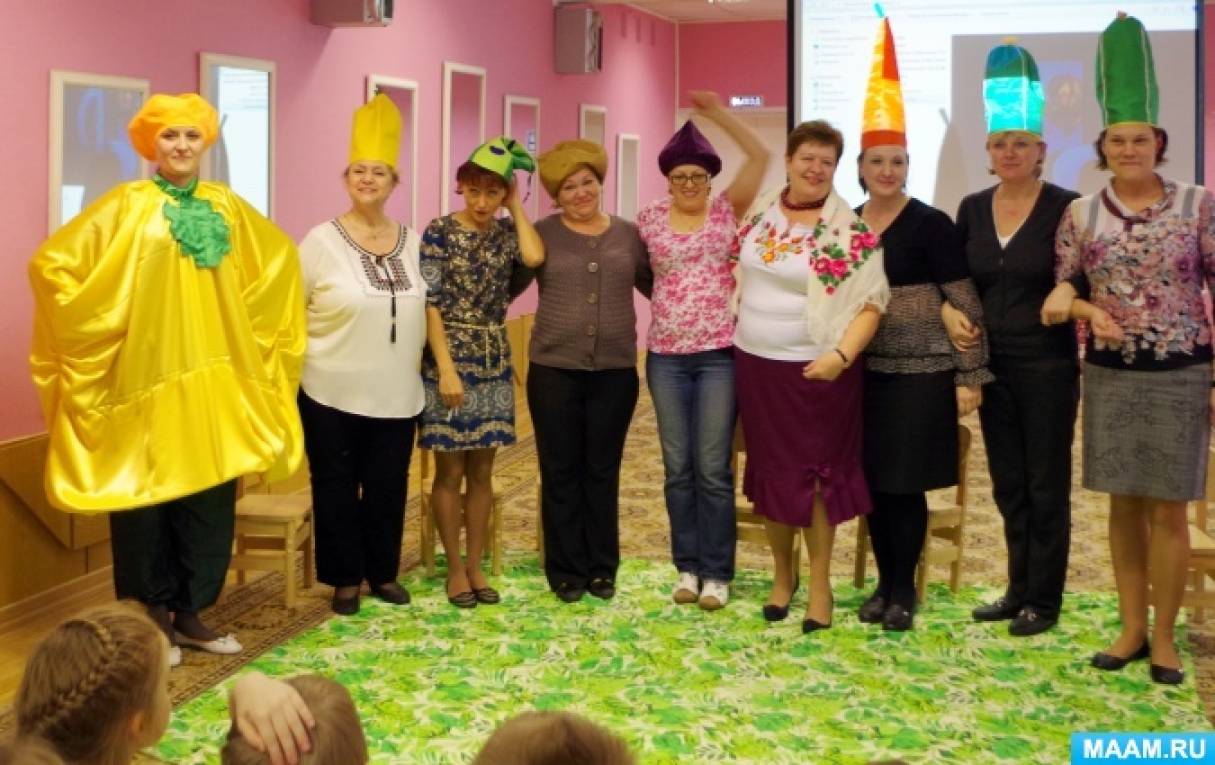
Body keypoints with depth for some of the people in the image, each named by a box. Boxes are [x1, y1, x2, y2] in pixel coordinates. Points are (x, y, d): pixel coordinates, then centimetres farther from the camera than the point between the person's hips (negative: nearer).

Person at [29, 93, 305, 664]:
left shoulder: (226, 206, 8)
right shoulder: (126, 205, -5)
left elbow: (279, 258, 22)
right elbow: (51, 263, -8)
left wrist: (252, 327, 15)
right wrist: (95, 328, -7)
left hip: (214, 378, 4)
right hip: (145, 379, -4)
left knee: (210, 498, 7)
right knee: (148, 498, 3)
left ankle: (190, 614, 20)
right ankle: (153, 618, 17)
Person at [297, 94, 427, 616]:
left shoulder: (412, 241, 4)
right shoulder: (322, 240, -8)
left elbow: (425, 307, 14)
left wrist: (429, 363, 13)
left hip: (397, 394, 3)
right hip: (333, 393, -3)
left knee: (388, 486, 10)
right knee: (337, 487, 6)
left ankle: (383, 572, 26)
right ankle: (345, 579, 19)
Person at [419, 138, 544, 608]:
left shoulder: (505, 232, 6)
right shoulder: (440, 231, -7)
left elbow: (535, 257, -17)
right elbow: (430, 303, -11)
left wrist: (516, 205, -6)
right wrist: (446, 367, -17)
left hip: (494, 362, 4)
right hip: (450, 359, -4)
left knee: (482, 470, 10)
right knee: (450, 470, 3)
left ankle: (475, 564, 19)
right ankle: (455, 568, 14)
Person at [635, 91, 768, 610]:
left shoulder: (727, 211, 2)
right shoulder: (649, 219, 6)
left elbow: (759, 157, -7)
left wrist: (719, 114, -13)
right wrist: (669, 298, 5)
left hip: (719, 355, -2)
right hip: (665, 357, 2)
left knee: (713, 468, -1)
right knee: (678, 467, 8)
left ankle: (716, 573, 9)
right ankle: (687, 566, 19)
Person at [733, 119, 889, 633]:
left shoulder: (850, 232, -11)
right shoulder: (760, 211, 4)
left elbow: (871, 302, -13)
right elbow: (739, 272, 19)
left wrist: (842, 355, -24)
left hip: (815, 370, -4)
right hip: (755, 363, 4)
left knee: (815, 471, 3)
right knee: (770, 470, 12)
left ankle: (819, 584, 16)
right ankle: (782, 573, 28)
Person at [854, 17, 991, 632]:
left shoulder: (931, 224, -8)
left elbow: (965, 303, -8)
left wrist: (971, 376, -11)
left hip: (920, 372, -5)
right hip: (863, 371, 5)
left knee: (906, 484, 0)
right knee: (872, 482, 9)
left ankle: (904, 590, 14)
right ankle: (883, 582, 22)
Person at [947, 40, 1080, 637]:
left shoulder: (1064, 207, -9)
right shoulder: (972, 209, 5)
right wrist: (950, 312, -5)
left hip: (1047, 364, -5)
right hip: (992, 363, 5)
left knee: (1045, 486, 4)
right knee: (1008, 485, 14)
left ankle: (1043, 601, 16)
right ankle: (1018, 590, 27)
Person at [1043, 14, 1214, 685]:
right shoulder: (1080, 213, 2)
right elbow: (1064, 288, 10)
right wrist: (1082, 306, -13)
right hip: (1109, 377, 2)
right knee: (1124, 505, 9)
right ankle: (1131, 628, 20)